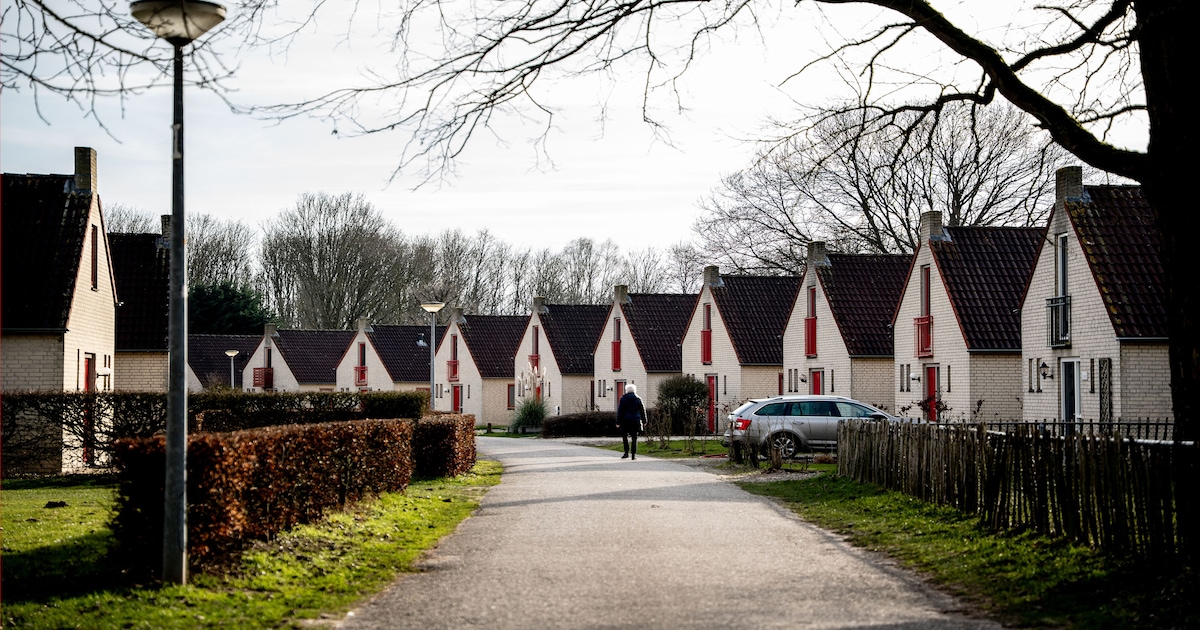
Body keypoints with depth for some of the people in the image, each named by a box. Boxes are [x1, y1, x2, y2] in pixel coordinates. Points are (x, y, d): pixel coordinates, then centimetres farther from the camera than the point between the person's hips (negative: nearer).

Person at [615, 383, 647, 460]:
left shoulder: (623, 399, -2)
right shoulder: (638, 399, 4)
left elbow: (620, 411, -4)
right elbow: (642, 411, 7)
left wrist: (618, 422, -2)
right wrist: (644, 421, 15)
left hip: (626, 421, -2)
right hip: (636, 421, 2)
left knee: (624, 436, 12)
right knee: (634, 438, 5)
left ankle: (626, 452, 0)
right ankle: (634, 455, 1)